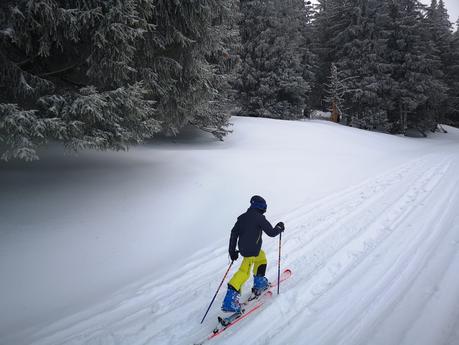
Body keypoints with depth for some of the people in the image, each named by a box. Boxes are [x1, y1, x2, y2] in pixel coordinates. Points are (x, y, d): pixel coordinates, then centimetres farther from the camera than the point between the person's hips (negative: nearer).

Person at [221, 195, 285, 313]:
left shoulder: (242, 217, 9)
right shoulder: (259, 218, -11)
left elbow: (234, 233, 7)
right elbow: (271, 233, -10)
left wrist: (232, 250, 11)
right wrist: (279, 228, 11)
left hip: (243, 248, 8)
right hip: (251, 250, -8)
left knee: (261, 257, 30)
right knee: (244, 272, -7)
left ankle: (259, 284, 36)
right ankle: (230, 301, -15)